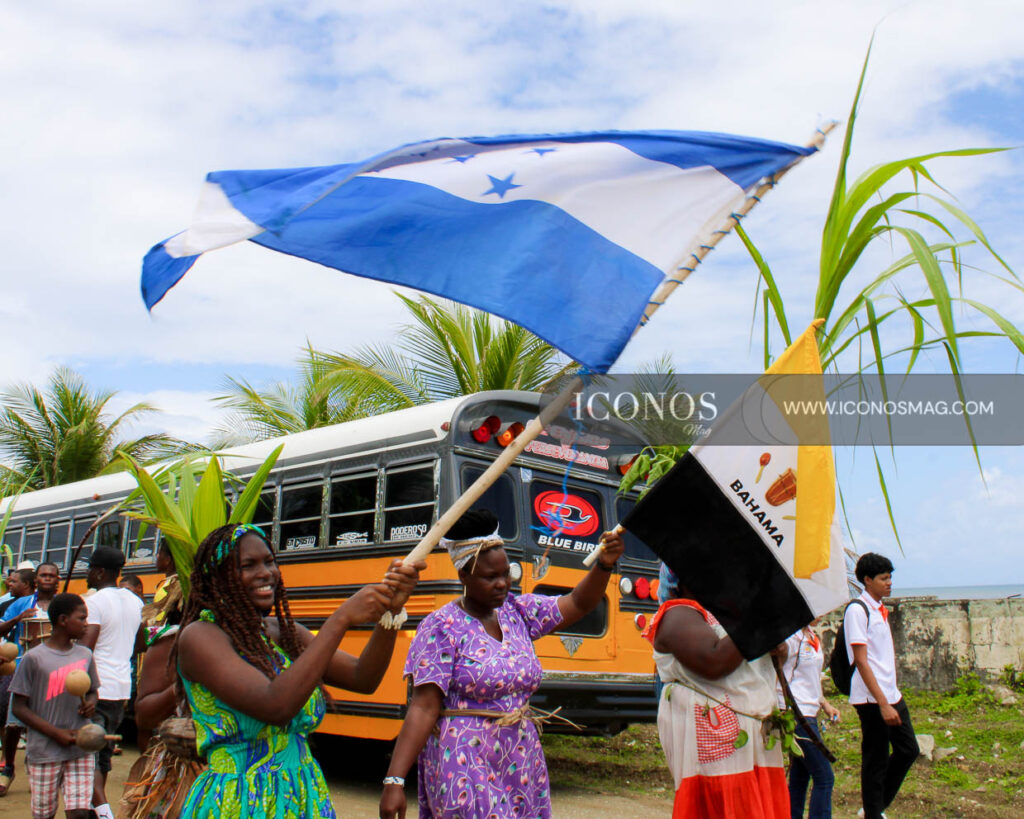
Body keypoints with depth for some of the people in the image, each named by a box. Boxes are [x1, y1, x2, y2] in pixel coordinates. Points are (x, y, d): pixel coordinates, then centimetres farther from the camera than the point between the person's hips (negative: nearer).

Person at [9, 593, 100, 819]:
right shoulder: (34, 658, -8)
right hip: (45, 751, -3)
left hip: (81, 749, 3)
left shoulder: (85, 655, 6)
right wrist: (56, 733, -13)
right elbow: (19, 707, -6)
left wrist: (91, 702, -4)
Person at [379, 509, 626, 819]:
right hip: (466, 767, -6)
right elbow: (423, 709, -14)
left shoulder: (518, 612, 6)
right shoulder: (442, 627, -11)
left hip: (523, 764, 6)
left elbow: (579, 603, 6)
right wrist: (394, 779, -21)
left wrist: (604, 564, -12)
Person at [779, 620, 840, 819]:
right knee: (824, 778, -6)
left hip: (808, 713, 9)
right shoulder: (790, 637, -16)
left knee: (799, 777, 13)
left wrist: (824, 704, 15)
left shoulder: (812, 637, 12)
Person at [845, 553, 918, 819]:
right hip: (872, 699, -9)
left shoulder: (880, 609, 13)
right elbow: (861, 661, -18)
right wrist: (883, 704, -21)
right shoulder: (857, 610, -14)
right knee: (876, 761, 0)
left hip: (892, 695, 9)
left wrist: (892, 698, 14)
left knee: (908, 750, 13)